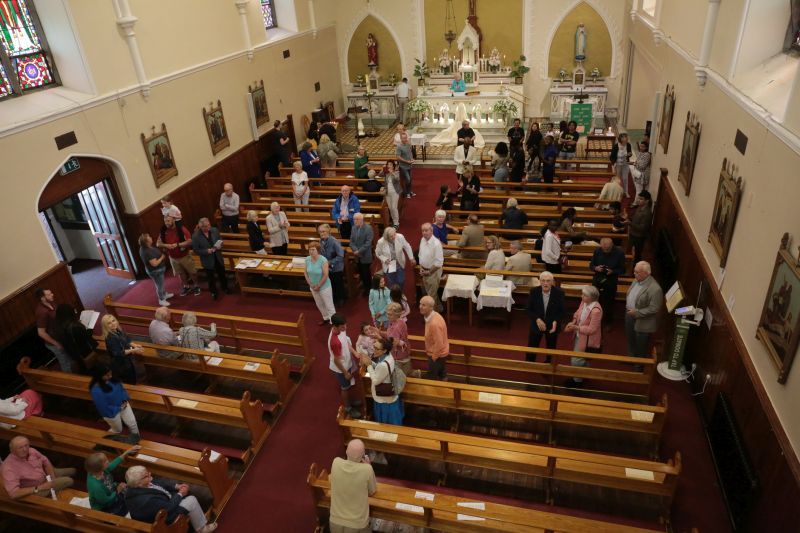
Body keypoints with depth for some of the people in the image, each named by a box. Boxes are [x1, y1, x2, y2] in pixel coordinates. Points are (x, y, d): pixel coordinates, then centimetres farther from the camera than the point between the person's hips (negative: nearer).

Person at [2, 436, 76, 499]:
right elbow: (13, 494, -39)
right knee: (68, 481, -16)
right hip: (33, 490, -7)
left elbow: (45, 462, 3)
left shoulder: (32, 451, -16)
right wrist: (39, 488, -35)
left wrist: (52, 477, -12)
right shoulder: (9, 468, -35)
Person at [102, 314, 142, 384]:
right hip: (120, 365, -8)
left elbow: (126, 341, 12)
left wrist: (135, 345, -4)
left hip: (127, 361, 8)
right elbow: (118, 353, -29)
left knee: (133, 381, 24)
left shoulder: (118, 331, -3)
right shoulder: (110, 338, -28)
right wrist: (133, 350, -30)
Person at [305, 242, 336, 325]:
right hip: (313, 287, 6)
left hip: (324, 286, -6)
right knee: (319, 305, 22)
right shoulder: (307, 259, -7)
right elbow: (306, 272, 3)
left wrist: (318, 286, -15)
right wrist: (310, 284, -4)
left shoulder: (323, 260, -23)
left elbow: (325, 275, -21)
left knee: (329, 305, 2)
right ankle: (326, 318, 44)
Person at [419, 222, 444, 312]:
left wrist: (429, 272, -18)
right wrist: (421, 267, 0)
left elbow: (439, 262, -24)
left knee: (431, 294, 4)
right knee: (428, 291, 22)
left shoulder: (436, 243, -26)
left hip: (433, 271, -8)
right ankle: (438, 307, 42)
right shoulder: (422, 240, -3)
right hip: (425, 270, 8)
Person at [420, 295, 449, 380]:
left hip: (437, 355, -9)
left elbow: (439, 344, -29)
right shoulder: (432, 315, -5)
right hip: (439, 353, 9)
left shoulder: (434, 323, -36)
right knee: (441, 374, 27)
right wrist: (428, 350, 17)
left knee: (431, 379, 9)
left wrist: (433, 357, -16)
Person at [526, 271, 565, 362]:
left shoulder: (559, 292, -18)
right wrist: (537, 319, -24)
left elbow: (561, 311, -8)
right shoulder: (534, 291, -16)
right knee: (531, 348, 11)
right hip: (537, 324, 0)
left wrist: (556, 322, -25)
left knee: (551, 349, 20)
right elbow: (529, 310, -8)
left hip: (552, 326, 0)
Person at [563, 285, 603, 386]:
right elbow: (578, 313, 9)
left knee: (576, 360, 6)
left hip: (587, 340, -8)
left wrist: (576, 327, -24)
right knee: (581, 359, 27)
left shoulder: (596, 310, -33)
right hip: (579, 336, 8)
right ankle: (582, 376, 50)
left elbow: (591, 329, -27)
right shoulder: (584, 302, -10)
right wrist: (573, 322, -9)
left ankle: (577, 380, 30)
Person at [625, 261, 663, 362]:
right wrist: (627, 307, 4)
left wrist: (637, 313, -23)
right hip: (630, 316, 8)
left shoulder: (655, 289, -28)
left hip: (642, 322, -7)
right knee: (631, 341, 27)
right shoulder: (637, 280, -3)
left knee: (640, 346, 14)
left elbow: (654, 308, -25)